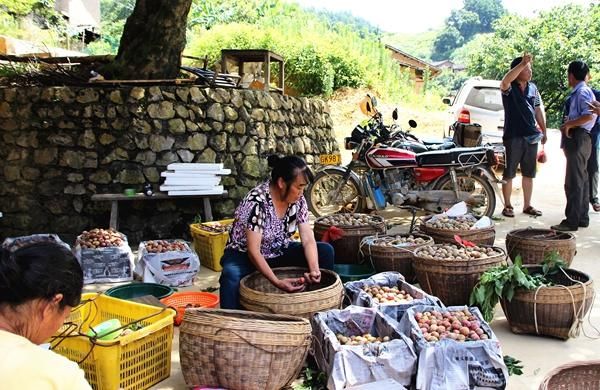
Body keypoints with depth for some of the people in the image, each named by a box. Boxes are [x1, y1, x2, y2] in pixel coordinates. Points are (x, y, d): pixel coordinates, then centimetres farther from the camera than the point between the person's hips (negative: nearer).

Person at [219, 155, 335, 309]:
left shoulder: (298, 200, -10)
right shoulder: (257, 201, -28)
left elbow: (308, 240, -12)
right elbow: (253, 250, -30)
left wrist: (315, 270, -31)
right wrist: (277, 282, -40)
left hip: (279, 253, 6)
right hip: (245, 255, -6)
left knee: (325, 250, -10)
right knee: (232, 274, -39)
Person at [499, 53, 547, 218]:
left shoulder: (533, 87, 11)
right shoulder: (510, 87, -7)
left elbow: (539, 110, 16)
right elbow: (504, 82, -33)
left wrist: (544, 131, 14)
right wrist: (522, 63, -37)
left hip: (531, 136, 6)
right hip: (513, 137, -6)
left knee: (529, 173, 12)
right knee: (509, 174, 2)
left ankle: (527, 205, 22)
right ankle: (507, 206, 12)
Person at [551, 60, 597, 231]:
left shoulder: (582, 92, -13)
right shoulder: (578, 92, 16)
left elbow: (589, 115, -25)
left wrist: (569, 124, -17)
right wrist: (569, 122, 11)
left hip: (577, 138, -11)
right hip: (578, 138, 11)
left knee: (573, 182, -9)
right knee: (582, 180, 14)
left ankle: (572, 221, -8)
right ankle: (582, 218, 21)